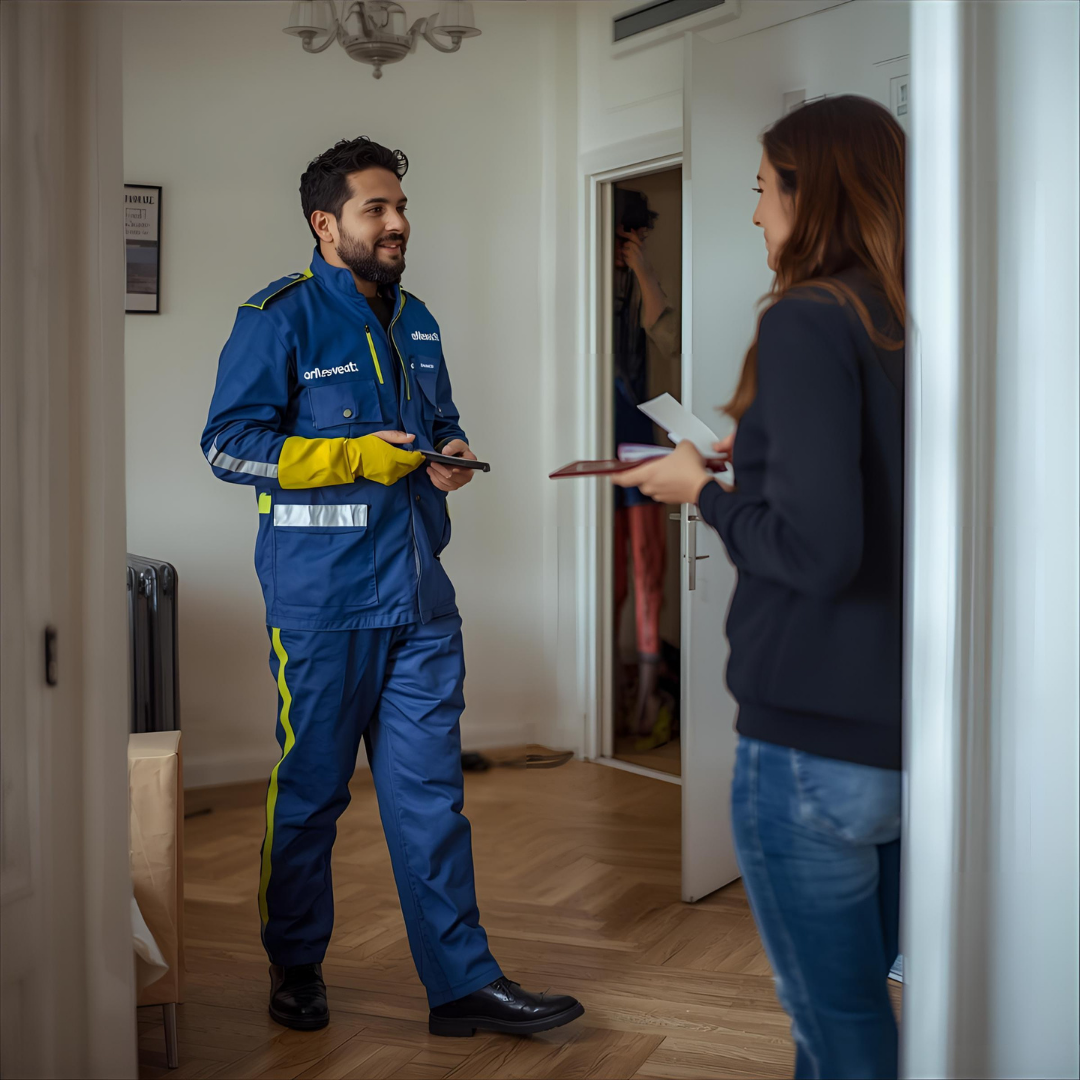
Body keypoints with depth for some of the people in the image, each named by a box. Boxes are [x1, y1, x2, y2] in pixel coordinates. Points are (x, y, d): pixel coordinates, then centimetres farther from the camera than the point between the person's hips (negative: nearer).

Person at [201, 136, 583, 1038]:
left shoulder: (415, 322, 16)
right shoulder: (281, 317, -5)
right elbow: (229, 442, -9)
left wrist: (452, 453, 3)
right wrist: (355, 458, -16)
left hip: (420, 593, 6)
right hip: (322, 597, -5)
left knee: (430, 792, 6)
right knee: (311, 788, 7)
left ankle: (463, 980, 11)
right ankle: (296, 968, 25)